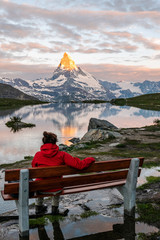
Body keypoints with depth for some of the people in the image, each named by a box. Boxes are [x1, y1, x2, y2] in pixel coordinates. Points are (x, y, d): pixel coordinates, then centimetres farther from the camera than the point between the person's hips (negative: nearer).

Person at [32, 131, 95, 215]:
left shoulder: (37, 155, -10)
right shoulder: (61, 155, -15)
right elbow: (80, 165, -17)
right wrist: (90, 159, 2)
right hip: (56, 189, 0)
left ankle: (38, 207, 49)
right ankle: (55, 209, 46)